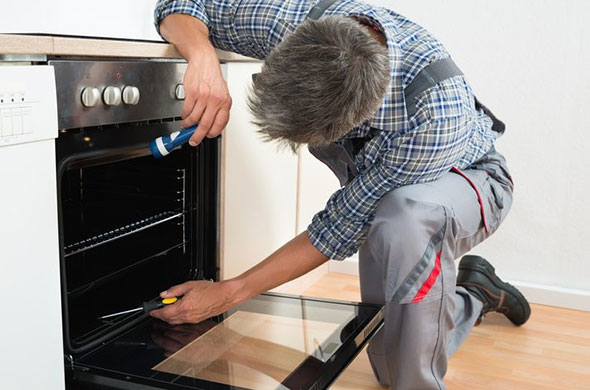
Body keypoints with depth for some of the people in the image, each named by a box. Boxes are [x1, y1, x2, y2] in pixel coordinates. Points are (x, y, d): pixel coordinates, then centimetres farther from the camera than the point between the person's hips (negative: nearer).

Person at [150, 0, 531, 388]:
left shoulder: (434, 111, -42)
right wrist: (204, 58, -39)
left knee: (406, 215, -42)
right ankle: (473, 294, 34)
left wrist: (229, 294, -27)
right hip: (376, 182, 5)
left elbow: (344, 225, -32)